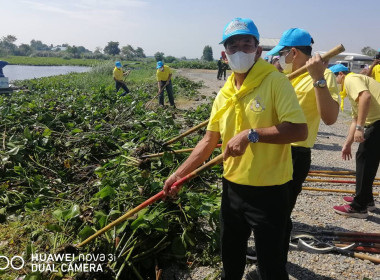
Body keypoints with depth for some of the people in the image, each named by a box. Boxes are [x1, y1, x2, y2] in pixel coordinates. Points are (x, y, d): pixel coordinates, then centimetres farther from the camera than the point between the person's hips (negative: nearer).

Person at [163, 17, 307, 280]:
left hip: (269, 191, -6)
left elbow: (299, 130, -22)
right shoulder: (224, 93, 5)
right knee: (230, 256, 25)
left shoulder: (275, 81, -13)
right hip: (232, 187, 6)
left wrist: (251, 134, -26)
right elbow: (209, 141, 9)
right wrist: (179, 173, 7)